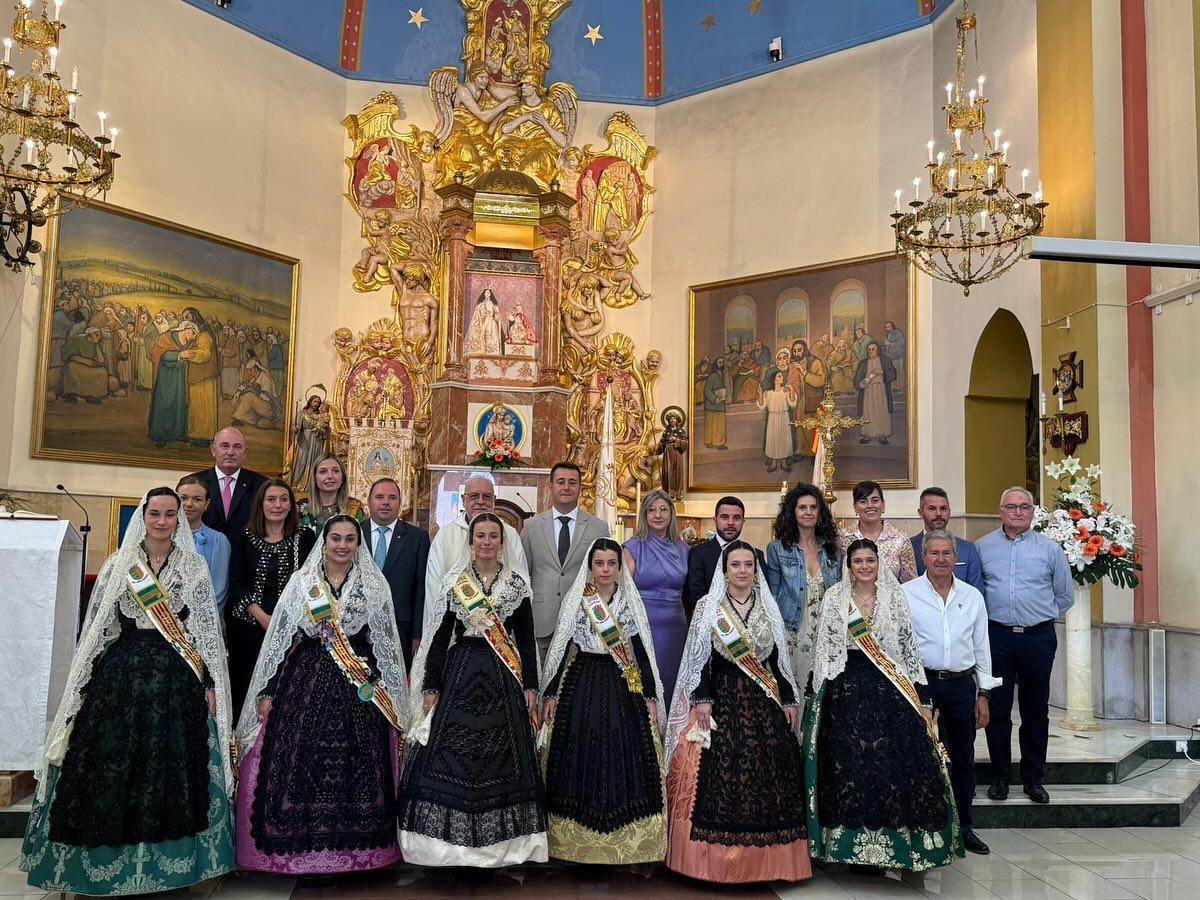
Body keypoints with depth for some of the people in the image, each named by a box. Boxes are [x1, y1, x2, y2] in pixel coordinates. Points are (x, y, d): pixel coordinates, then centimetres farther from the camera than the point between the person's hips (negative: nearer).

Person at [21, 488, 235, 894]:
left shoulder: (193, 566, 4)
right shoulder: (118, 564, 8)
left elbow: (207, 628, 3)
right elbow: (97, 626, 9)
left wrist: (210, 684, -3)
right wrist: (84, 685, 5)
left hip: (176, 678, -1)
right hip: (119, 675, 1)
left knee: (170, 765, -1)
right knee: (110, 765, 1)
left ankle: (166, 862, 11)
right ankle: (106, 864, 16)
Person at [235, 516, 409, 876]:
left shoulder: (374, 584, 3)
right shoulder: (301, 582, 3)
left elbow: (387, 643, 5)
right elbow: (278, 637, 3)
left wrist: (390, 696, 3)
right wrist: (267, 692, 1)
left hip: (359, 688, 0)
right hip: (307, 681, 0)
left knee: (355, 765, 1)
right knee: (300, 763, -2)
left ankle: (354, 849, 15)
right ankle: (301, 845, 12)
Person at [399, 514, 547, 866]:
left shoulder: (517, 584, 5)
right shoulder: (453, 582, 3)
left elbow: (526, 639, 6)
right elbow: (440, 637, 2)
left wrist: (530, 687, 1)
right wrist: (430, 687, -2)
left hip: (504, 678, 0)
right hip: (459, 673, 0)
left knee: (501, 757, 3)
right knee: (451, 756, -2)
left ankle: (503, 840, 15)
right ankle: (450, 838, 10)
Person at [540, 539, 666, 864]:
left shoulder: (631, 601, 4)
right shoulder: (575, 600, 2)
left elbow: (642, 651, 5)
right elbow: (560, 648, 4)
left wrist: (650, 696, 0)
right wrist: (550, 694, 0)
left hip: (624, 687, 1)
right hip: (581, 686, 0)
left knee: (625, 755, -2)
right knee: (582, 755, 0)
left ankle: (627, 840, 10)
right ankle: (578, 840, 13)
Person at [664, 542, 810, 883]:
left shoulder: (768, 608, 11)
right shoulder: (708, 606, 1)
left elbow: (778, 658, 12)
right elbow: (700, 656, -2)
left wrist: (789, 700, 8)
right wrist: (702, 699, -10)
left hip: (765, 703, 3)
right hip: (723, 699, -3)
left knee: (768, 771, 0)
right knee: (720, 773, -7)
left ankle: (765, 858, 12)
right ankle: (717, 858, 4)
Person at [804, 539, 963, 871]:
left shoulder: (895, 598, 6)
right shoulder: (833, 599, 4)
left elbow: (910, 649, 6)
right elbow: (823, 652, 5)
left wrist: (922, 697, 1)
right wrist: (820, 699, 1)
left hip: (890, 690, 1)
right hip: (846, 691, -1)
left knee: (893, 766, -2)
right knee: (848, 767, 1)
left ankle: (888, 847, 12)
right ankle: (852, 847, 13)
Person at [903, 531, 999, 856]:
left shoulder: (973, 596, 9)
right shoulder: (906, 594, -2)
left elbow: (981, 647, 12)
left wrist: (983, 694, 10)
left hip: (962, 685, 3)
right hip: (922, 684, -3)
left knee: (963, 759, 11)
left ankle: (963, 827, 24)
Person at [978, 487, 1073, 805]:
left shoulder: (1050, 549, 5)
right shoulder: (983, 547, 5)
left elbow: (1064, 596, 14)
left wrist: (1041, 616, 9)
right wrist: (988, 616, 6)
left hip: (1038, 638, 1)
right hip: (996, 638, 0)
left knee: (1036, 710, 7)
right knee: (997, 708, 4)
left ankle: (1033, 778, 19)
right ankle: (1000, 776, 16)